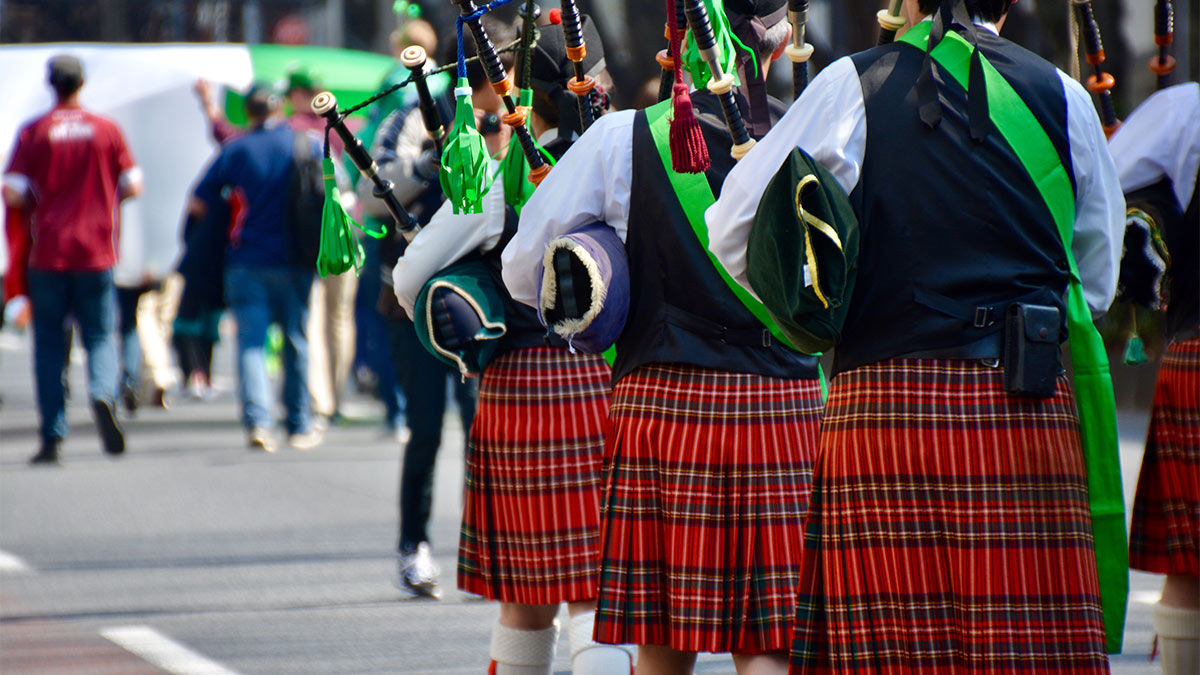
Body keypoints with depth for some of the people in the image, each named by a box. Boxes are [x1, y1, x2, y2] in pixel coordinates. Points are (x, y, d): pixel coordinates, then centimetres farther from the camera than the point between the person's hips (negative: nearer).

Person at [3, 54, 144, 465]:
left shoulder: (34, 133, -3)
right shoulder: (107, 130, 1)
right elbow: (132, 186, 2)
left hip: (48, 255, -1)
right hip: (95, 253, 1)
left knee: (49, 343, 6)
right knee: (100, 335, 8)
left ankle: (52, 435, 2)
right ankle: (103, 392, -23)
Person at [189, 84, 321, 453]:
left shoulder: (235, 149, 1)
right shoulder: (306, 144, 2)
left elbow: (198, 204, 0)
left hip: (245, 261, -1)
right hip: (292, 263, 1)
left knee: (250, 342, -2)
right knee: (296, 342, 11)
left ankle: (256, 421, -19)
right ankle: (299, 426, 16)